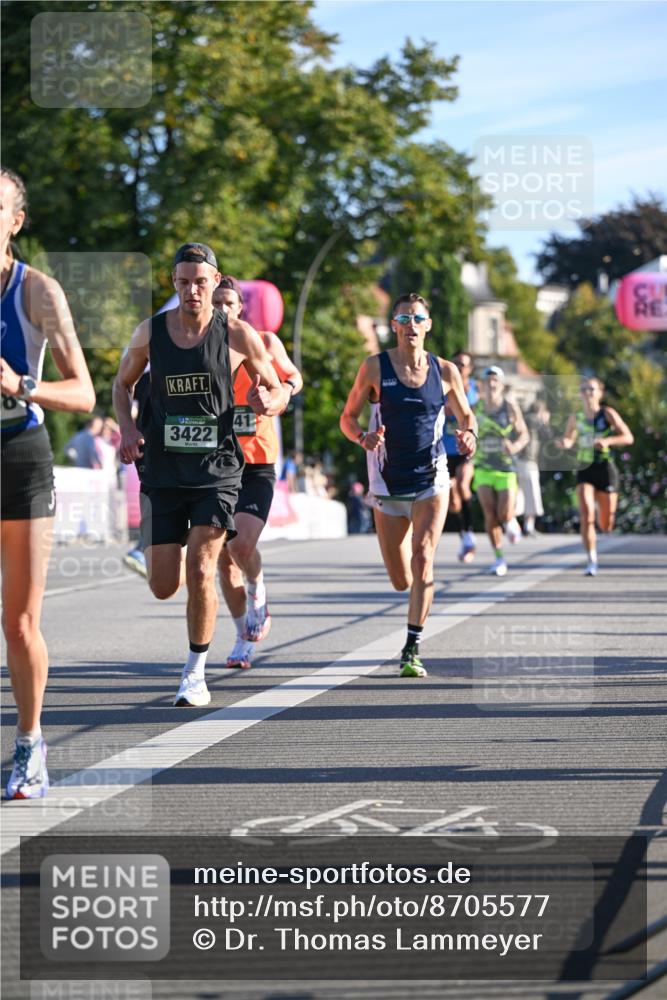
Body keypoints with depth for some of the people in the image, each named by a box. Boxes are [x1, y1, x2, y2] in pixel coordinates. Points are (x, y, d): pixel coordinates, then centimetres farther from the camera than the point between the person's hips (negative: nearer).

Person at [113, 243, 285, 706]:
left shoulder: (237, 334, -4)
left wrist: (268, 402, -19)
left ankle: (196, 673, 3)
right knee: (163, 587, 1)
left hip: (216, 471, -2)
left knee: (201, 572, -15)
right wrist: (128, 427, -3)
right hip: (162, 472, 2)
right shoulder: (150, 332, 0)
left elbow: (279, 390, 6)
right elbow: (123, 384, 17)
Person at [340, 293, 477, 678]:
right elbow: (348, 417, 3)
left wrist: (469, 435, -7)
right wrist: (363, 437, -18)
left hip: (431, 479, 0)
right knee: (402, 580, 5)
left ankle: (413, 650, -16)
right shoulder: (375, 368, -1)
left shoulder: (445, 371, 3)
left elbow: (466, 415, 16)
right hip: (389, 483, 0)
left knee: (423, 557, -20)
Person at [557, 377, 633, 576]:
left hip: (605, 469, -1)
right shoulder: (576, 417, 4)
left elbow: (629, 438, -9)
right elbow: (569, 439, 20)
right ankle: (591, 561, -15)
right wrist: (564, 443, -4)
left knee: (606, 526, 5)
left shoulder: (607, 413, -4)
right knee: (586, 514, -21)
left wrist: (608, 441, -26)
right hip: (585, 470, 1)